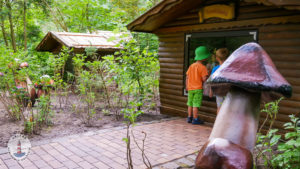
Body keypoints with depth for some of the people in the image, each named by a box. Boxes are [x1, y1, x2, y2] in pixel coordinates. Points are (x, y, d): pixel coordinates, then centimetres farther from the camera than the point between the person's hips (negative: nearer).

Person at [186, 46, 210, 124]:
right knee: (196, 105, -2)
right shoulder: (202, 67, -11)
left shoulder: (191, 66, 7)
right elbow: (204, 79, -17)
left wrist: (187, 86, 17)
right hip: (198, 88, -6)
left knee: (190, 104, 14)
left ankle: (189, 118, 23)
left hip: (190, 88, 6)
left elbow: (187, 77, 9)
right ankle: (195, 119, 3)